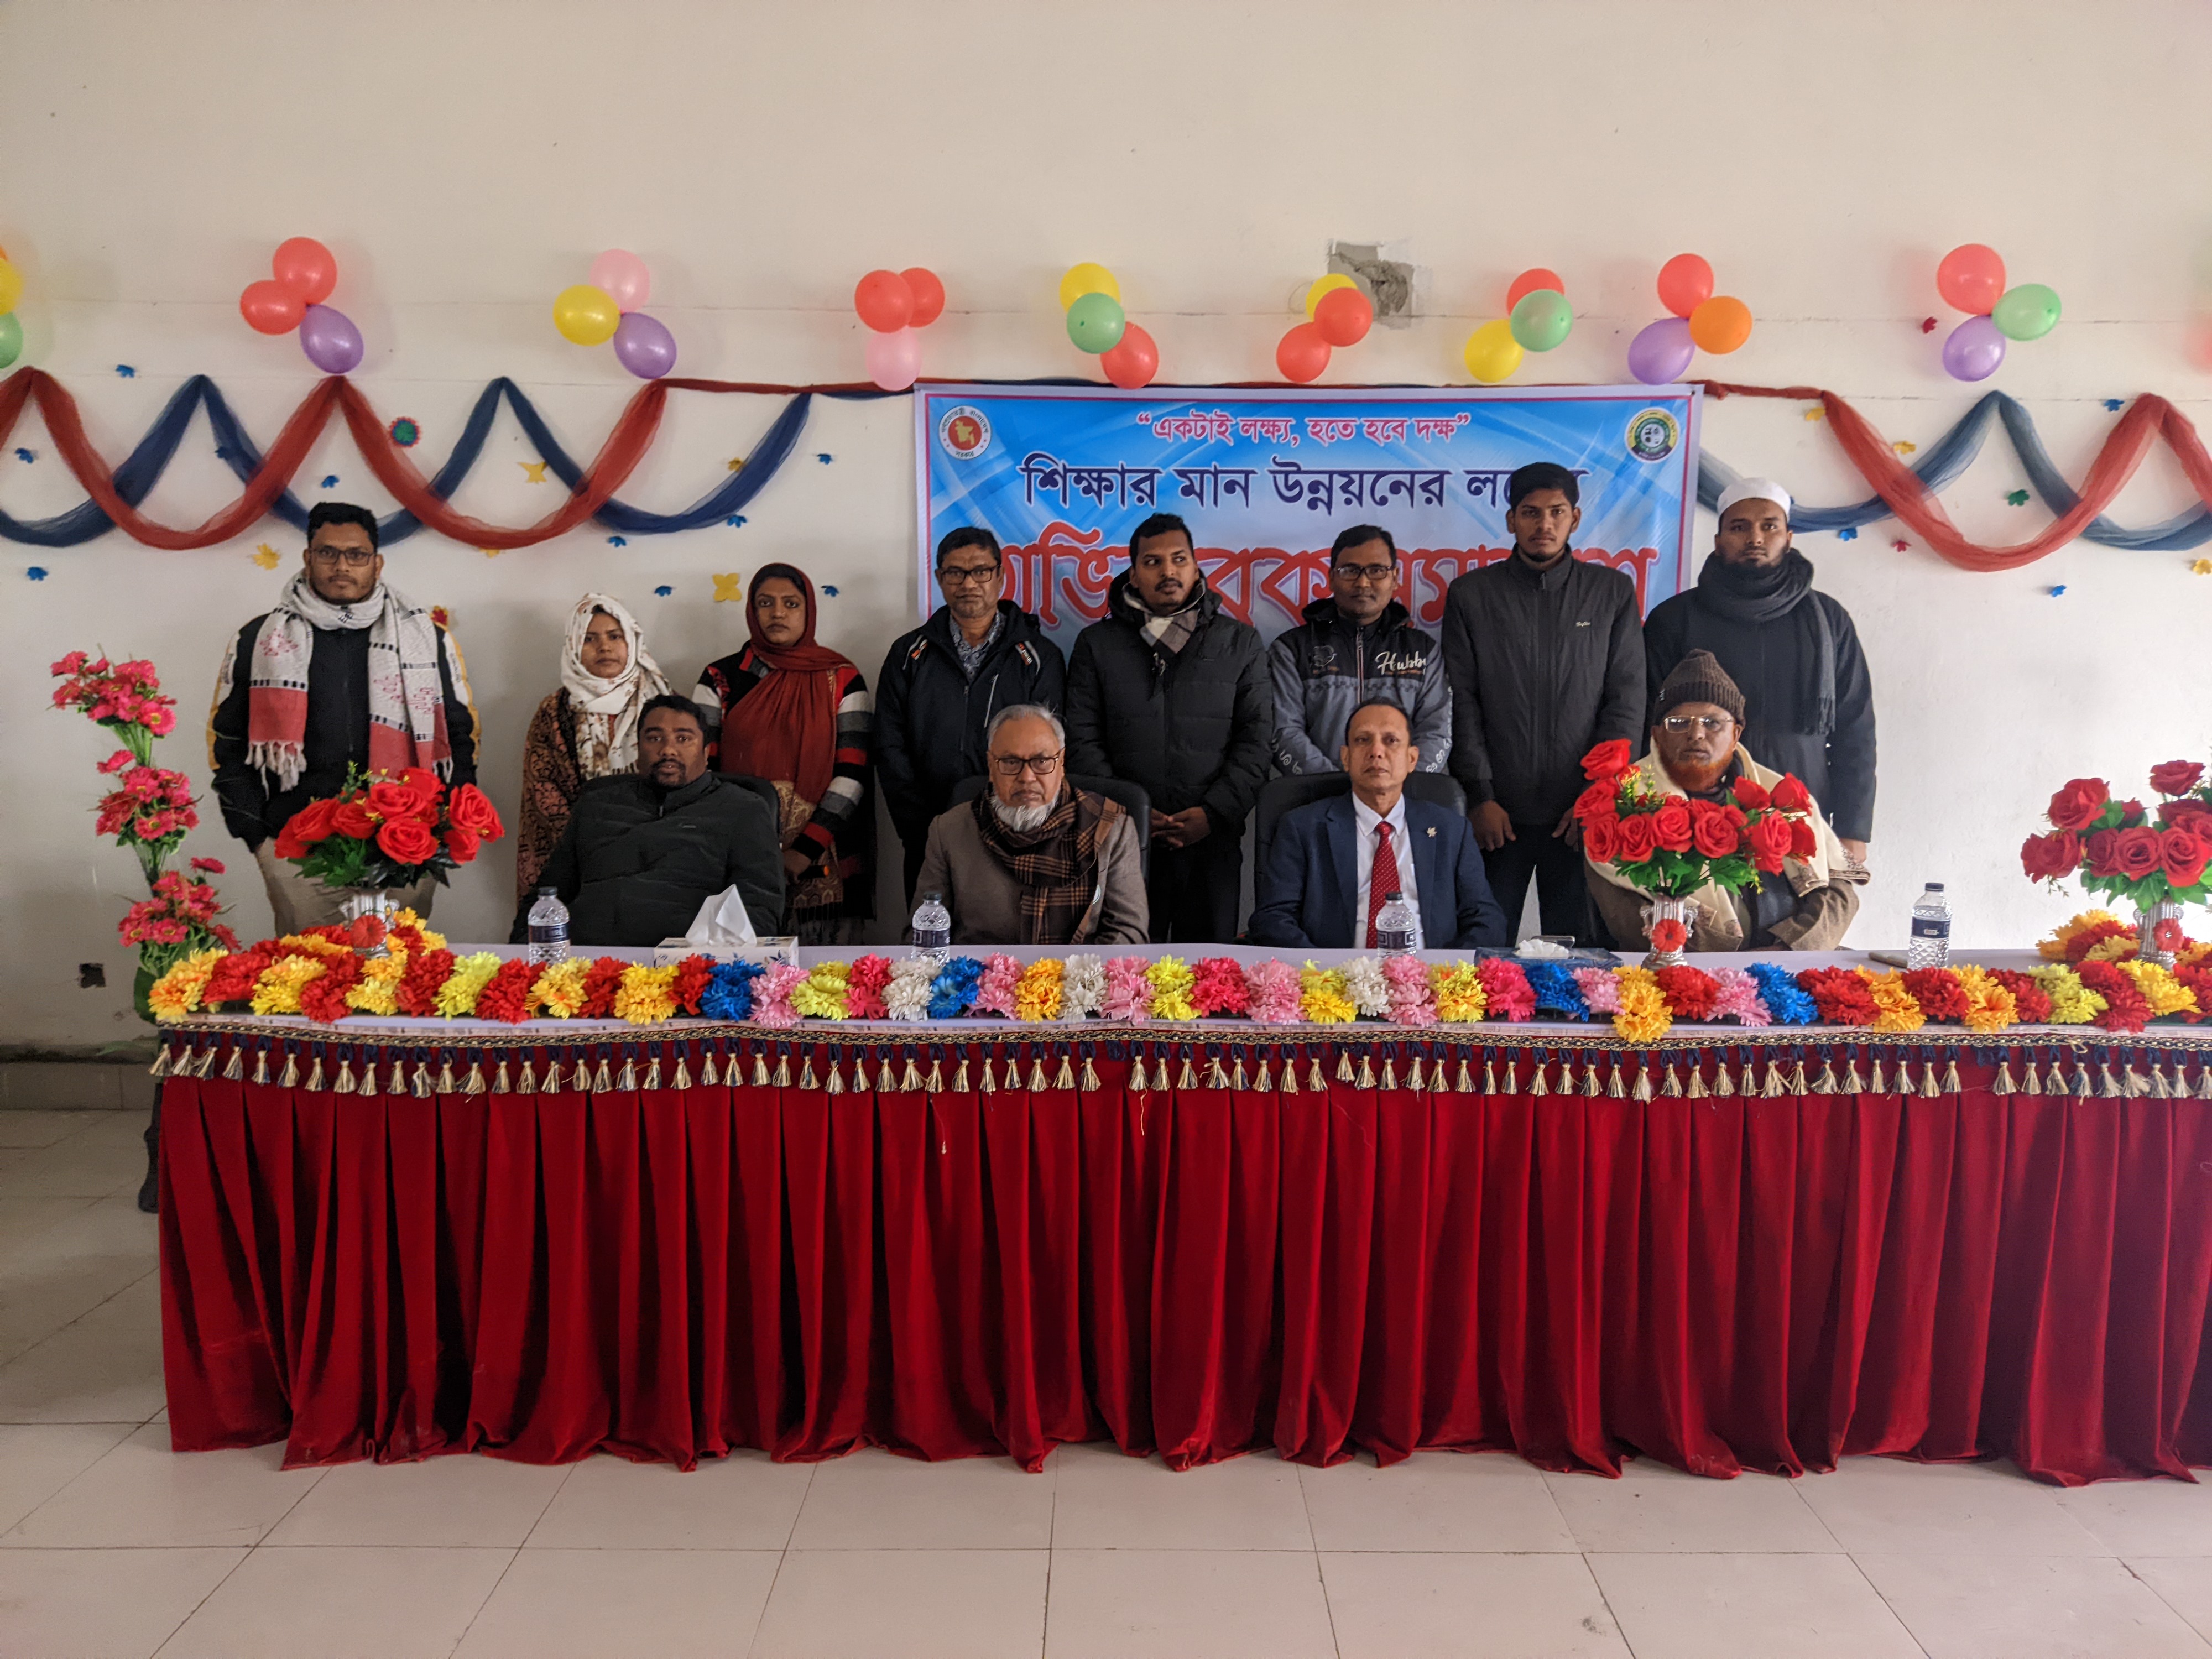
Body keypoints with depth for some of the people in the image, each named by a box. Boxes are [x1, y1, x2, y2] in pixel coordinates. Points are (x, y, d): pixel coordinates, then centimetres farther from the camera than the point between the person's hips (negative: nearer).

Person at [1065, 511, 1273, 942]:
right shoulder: (1097, 644, 10)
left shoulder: (1240, 642, 11)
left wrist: (1216, 812, -7)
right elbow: (1082, 740, 5)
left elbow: (1257, 737, 5)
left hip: (1212, 841, 1)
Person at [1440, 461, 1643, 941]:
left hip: (1580, 815, 0)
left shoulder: (1613, 591, 8)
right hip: (1498, 813, 0)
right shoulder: (1471, 594, 6)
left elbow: (1626, 702, 4)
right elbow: (1462, 704, 2)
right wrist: (1481, 797, -5)